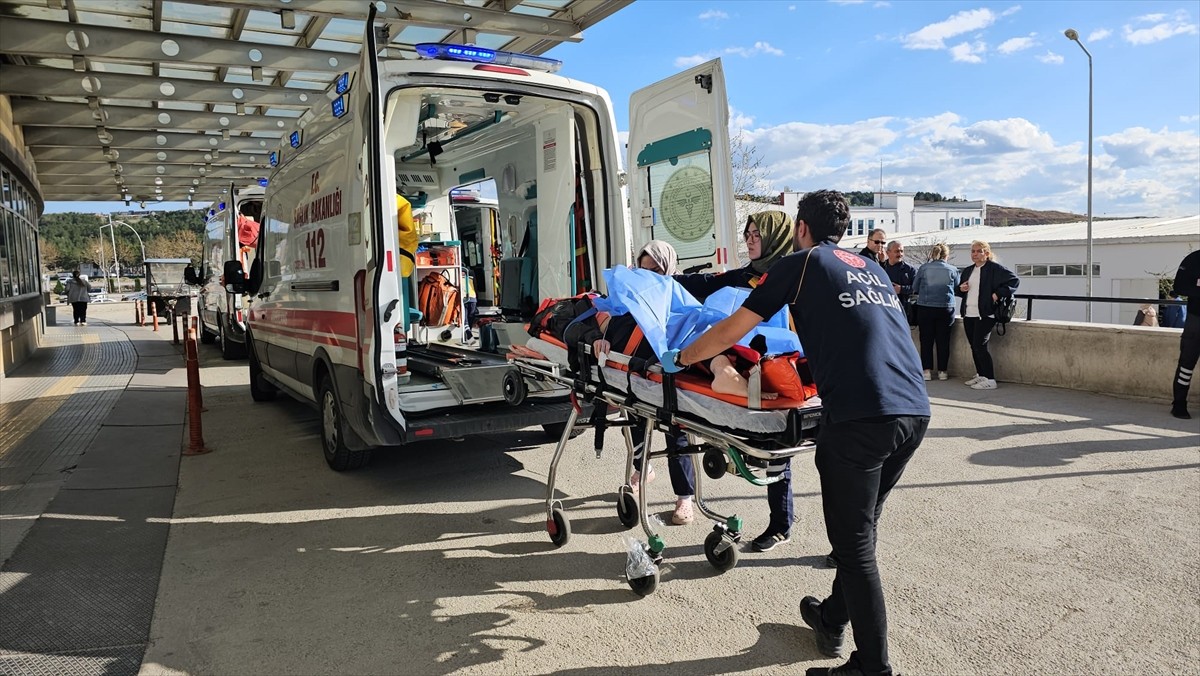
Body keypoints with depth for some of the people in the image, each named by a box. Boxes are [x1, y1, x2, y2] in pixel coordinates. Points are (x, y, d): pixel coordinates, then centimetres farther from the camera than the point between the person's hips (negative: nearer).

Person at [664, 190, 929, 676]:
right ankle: (833, 620, 38)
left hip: (859, 416, -7)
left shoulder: (801, 263, 6)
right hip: (915, 411, 7)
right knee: (861, 529, 22)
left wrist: (679, 358, 19)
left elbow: (732, 330, 6)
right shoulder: (873, 269, 24)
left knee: (854, 544, 5)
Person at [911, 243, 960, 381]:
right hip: (946, 309, 0)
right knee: (943, 341, 7)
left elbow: (915, 289, 4)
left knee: (926, 340, 6)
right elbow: (957, 288, 11)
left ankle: (926, 370, 5)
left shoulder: (923, 268, -2)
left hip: (925, 309, 0)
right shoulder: (953, 270, 0)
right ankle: (942, 371, 12)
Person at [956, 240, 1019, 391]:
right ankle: (980, 376, 20)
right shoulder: (968, 271, 17)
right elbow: (958, 291, 26)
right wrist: (961, 288, 4)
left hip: (985, 315, -7)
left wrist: (998, 294, -16)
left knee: (979, 346, -11)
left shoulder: (995, 268, -5)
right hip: (968, 315, 7)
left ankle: (990, 380, -5)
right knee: (974, 347, 10)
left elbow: (1014, 280, -9)